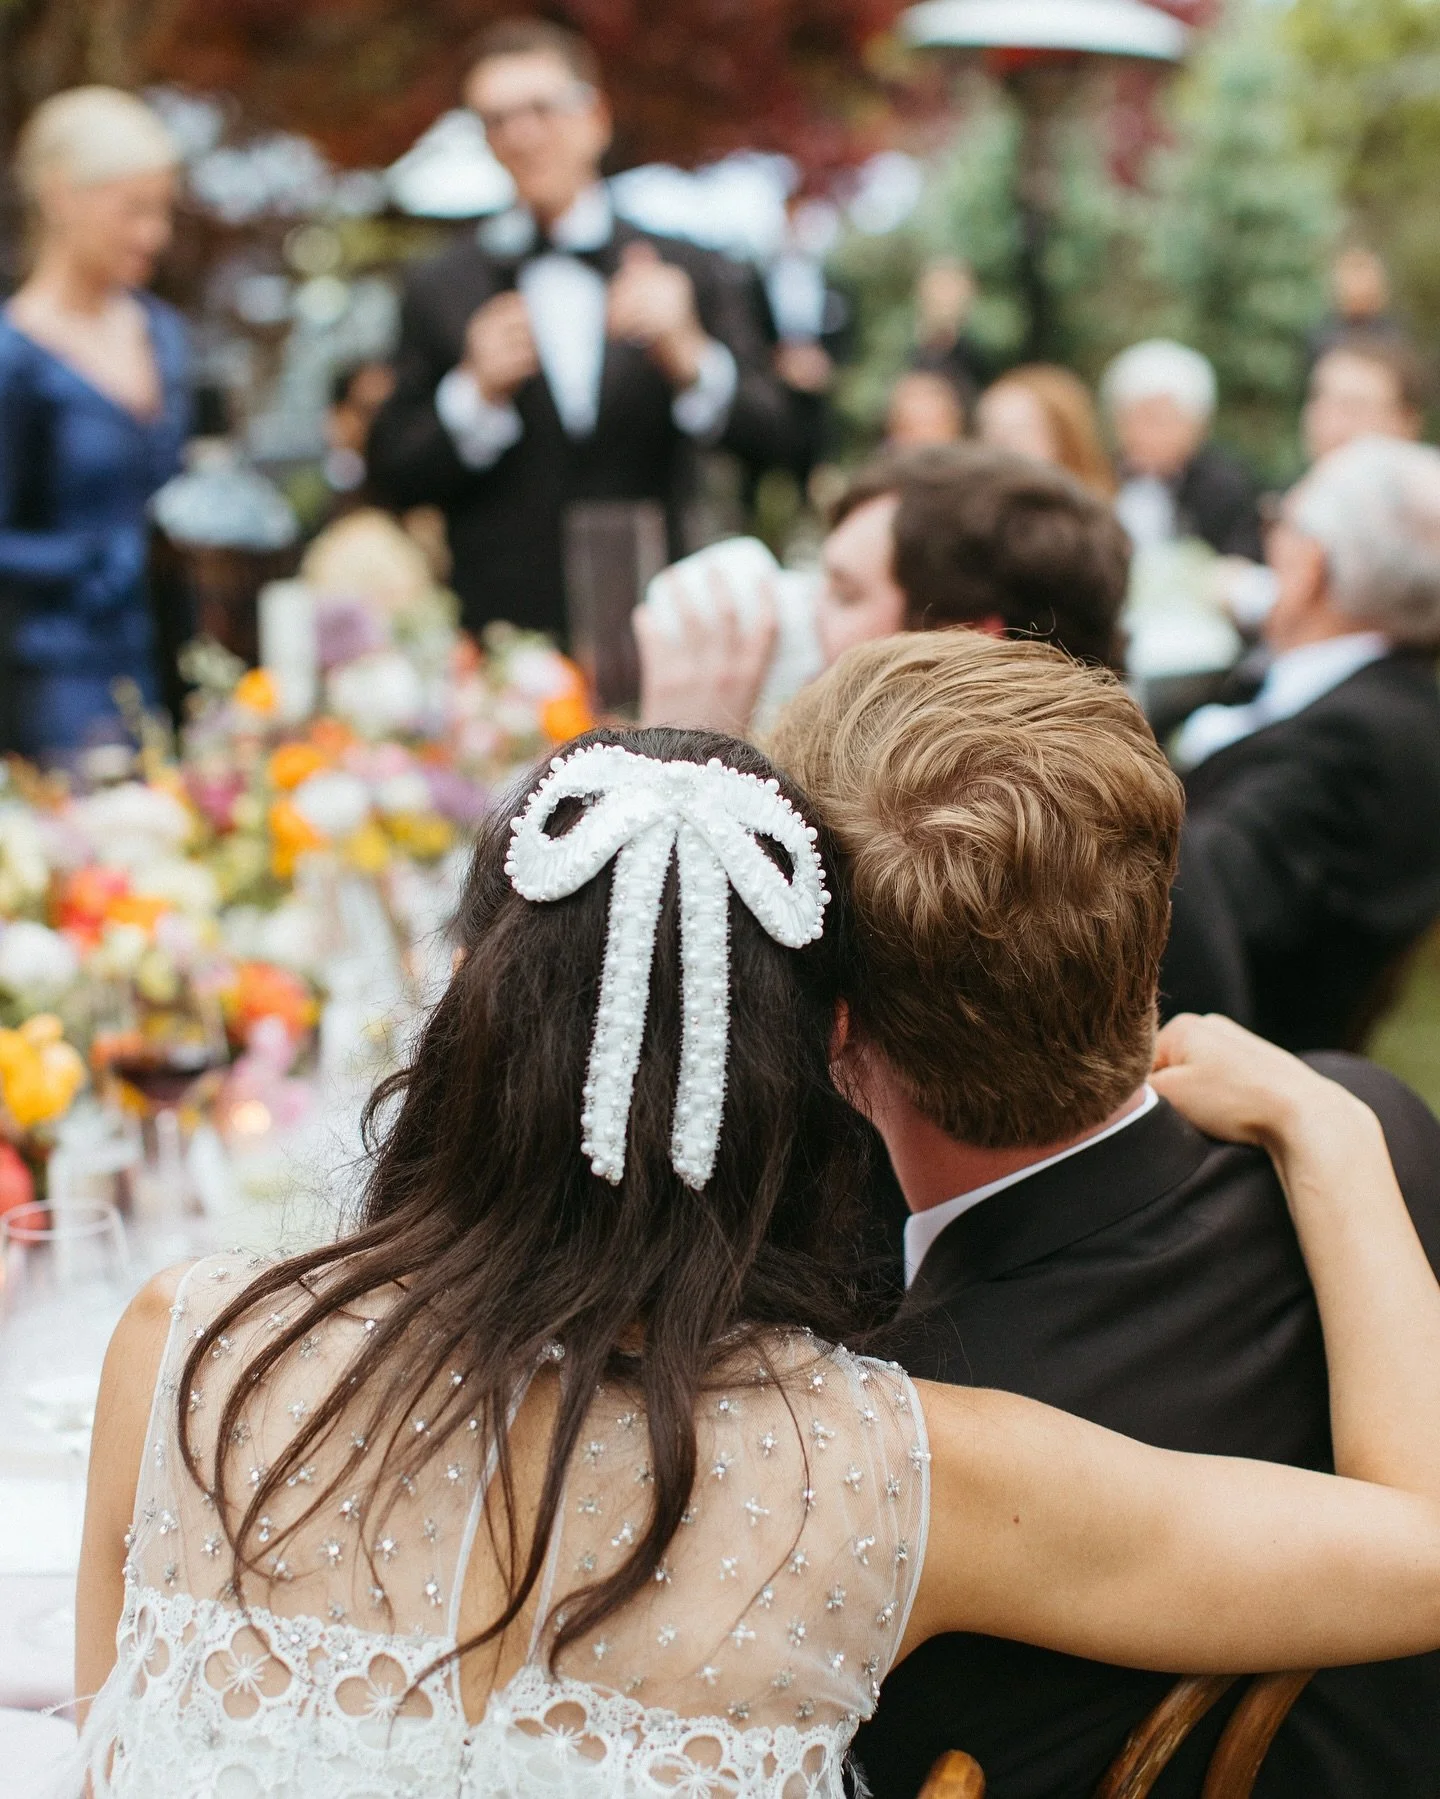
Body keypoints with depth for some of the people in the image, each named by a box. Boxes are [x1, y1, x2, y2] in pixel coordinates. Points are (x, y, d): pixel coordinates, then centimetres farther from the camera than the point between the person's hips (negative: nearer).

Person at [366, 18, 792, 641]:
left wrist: (687, 354, -21)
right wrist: (476, 394, -11)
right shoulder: (438, 291, 8)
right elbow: (395, 478, 6)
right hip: (501, 631, 0)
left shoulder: (698, 277, 6)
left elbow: (771, 439, -4)